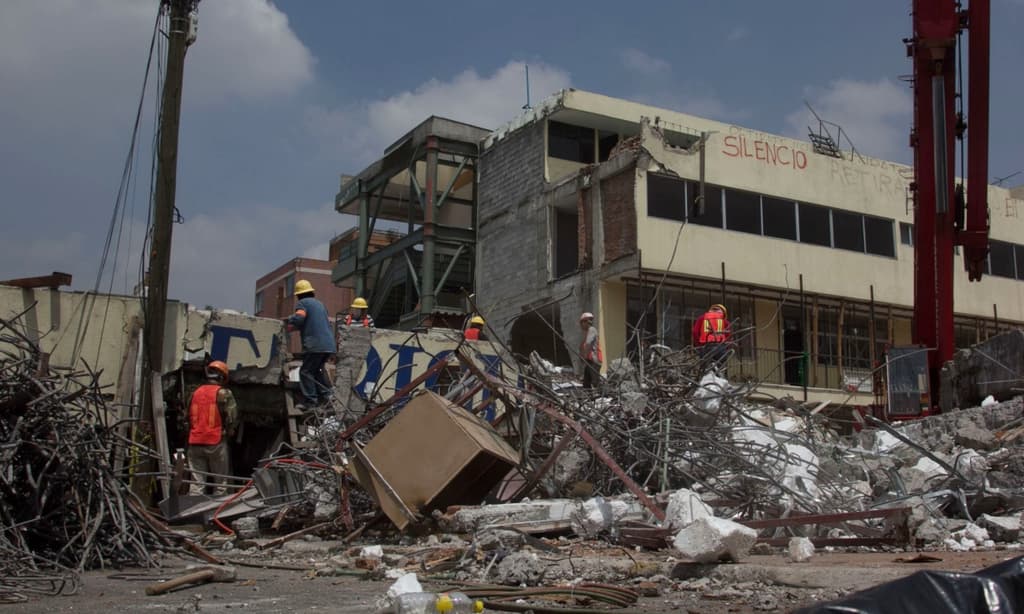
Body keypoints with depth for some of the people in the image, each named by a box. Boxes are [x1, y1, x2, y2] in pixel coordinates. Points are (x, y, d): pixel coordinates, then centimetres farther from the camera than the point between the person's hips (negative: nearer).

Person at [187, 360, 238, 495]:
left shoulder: (195, 393, 11)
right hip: (216, 443, -4)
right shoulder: (224, 393, -4)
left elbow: (188, 417, 15)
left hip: (195, 443, 4)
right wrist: (228, 433, 9)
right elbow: (232, 418, -8)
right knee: (219, 483, 4)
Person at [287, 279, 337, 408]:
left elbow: (299, 318, -19)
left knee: (306, 371, -4)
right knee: (317, 369, 21)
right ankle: (324, 395, 16)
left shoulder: (302, 303, 0)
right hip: (328, 343, 8)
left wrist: (290, 326, -2)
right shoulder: (320, 304, 24)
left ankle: (310, 401, -10)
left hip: (315, 344, -8)